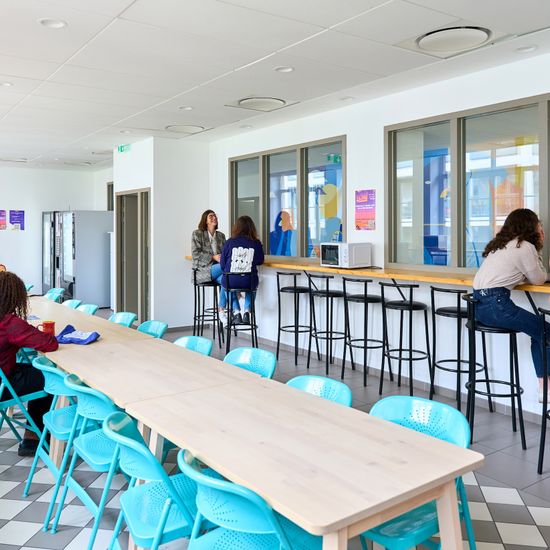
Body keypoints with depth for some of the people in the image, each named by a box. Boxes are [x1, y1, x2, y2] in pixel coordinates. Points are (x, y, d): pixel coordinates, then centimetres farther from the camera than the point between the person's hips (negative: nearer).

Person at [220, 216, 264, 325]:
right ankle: (247, 311, 20)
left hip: (231, 281, 0)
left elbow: (222, 264, 1)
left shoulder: (230, 242, -5)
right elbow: (260, 261, 9)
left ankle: (236, 313, 22)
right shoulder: (256, 243, -5)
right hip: (249, 282, 0)